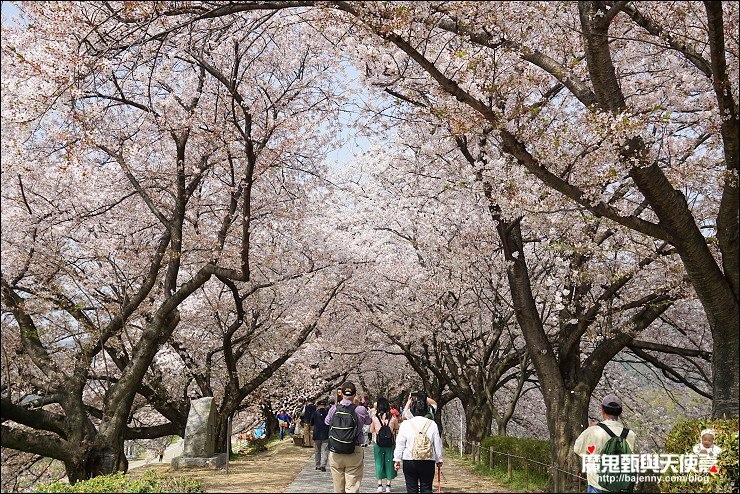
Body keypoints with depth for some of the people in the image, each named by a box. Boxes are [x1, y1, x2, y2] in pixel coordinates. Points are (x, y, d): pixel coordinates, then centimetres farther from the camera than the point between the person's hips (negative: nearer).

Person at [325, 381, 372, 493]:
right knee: (352, 487, 2)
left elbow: (326, 422, 15)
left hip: (335, 454, 2)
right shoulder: (360, 410, -10)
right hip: (354, 454, -2)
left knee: (338, 488, 14)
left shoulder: (334, 409, -5)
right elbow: (368, 421, 11)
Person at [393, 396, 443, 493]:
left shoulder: (405, 424, -3)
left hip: (409, 461, 0)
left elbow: (400, 444, -1)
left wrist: (397, 459, 8)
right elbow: (437, 444, 4)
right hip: (428, 462, 1)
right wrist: (439, 460, 15)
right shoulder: (432, 424, -1)